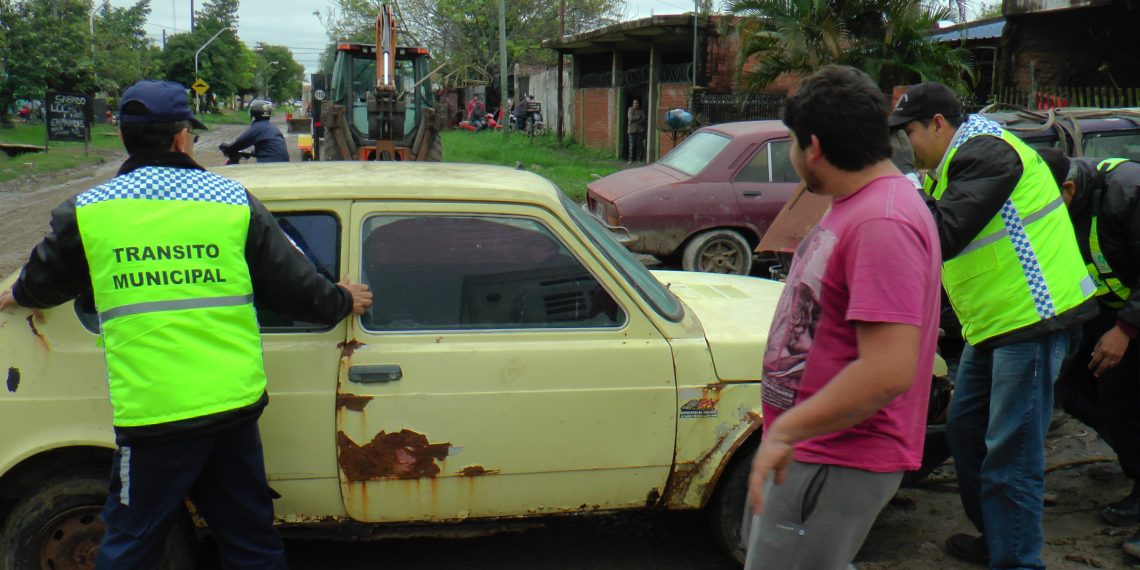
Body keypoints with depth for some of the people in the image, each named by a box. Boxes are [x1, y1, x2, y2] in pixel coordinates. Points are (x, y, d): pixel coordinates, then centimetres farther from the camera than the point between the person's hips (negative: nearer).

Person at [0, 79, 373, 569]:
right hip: (235, 404, 2)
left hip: (151, 413, -1)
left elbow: (43, 281, 19)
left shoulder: (87, 212, 0)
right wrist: (341, 301, 25)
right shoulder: (234, 202, 1)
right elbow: (292, 284, 5)